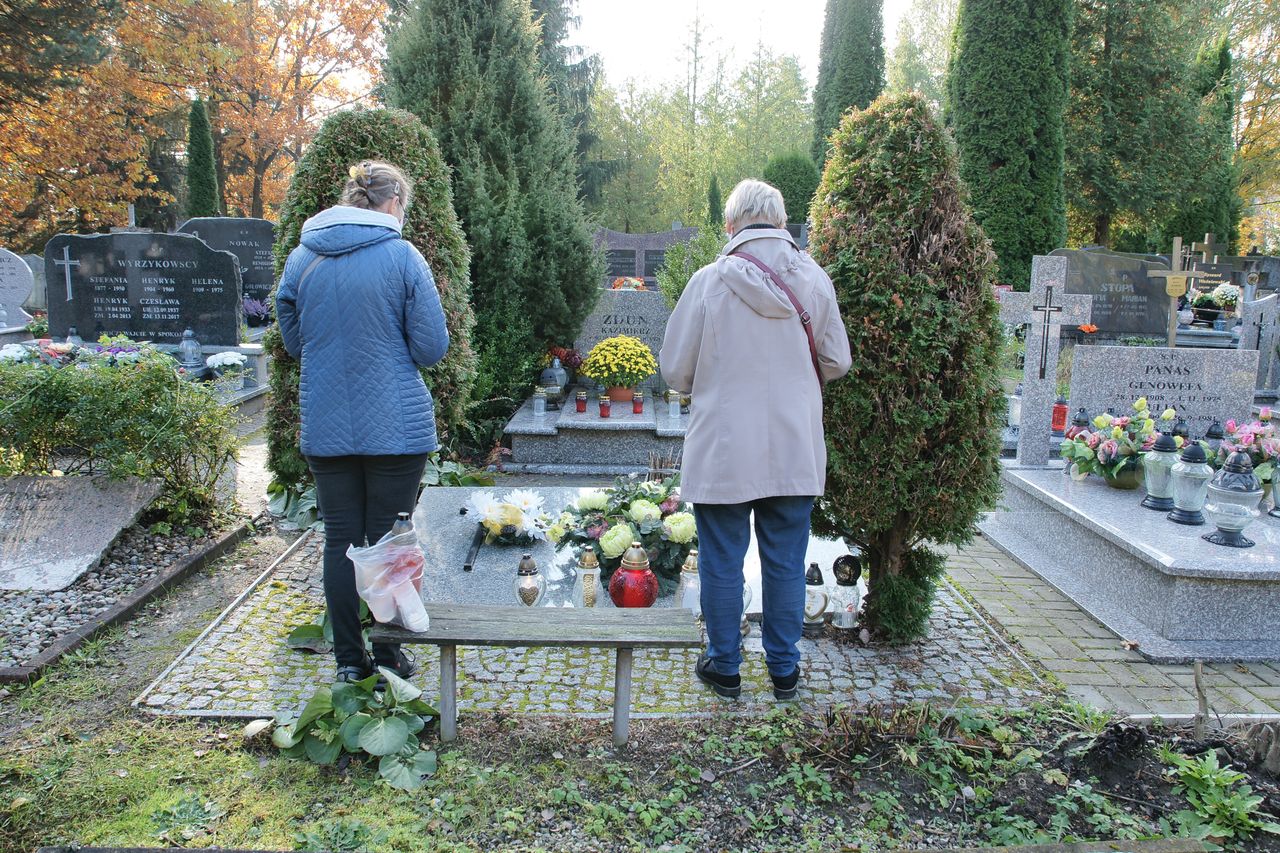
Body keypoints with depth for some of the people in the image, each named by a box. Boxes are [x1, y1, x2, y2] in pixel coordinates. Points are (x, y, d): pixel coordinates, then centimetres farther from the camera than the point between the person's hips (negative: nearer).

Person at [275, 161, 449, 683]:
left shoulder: (301, 258, 2)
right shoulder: (402, 256, -10)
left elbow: (293, 342, 13)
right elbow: (432, 348, -8)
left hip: (325, 429, 3)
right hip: (396, 427, -3)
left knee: (340, 541, 12)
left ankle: (349, 660, 21)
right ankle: (387, 658, 20)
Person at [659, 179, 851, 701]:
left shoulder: (709, 281, -11)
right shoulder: (814, 280, -4)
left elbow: (674, 370, -5)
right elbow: (837, 364, 6)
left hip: (723, 452, -2)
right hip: (796, 453, 3)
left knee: (722, 564, 12)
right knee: (786, 564, 15)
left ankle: (724, 667, 26)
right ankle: (784, 669, 28)